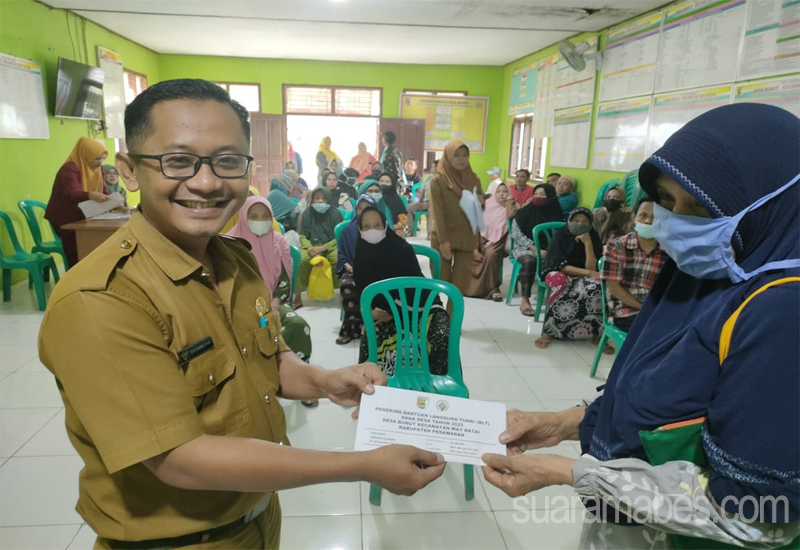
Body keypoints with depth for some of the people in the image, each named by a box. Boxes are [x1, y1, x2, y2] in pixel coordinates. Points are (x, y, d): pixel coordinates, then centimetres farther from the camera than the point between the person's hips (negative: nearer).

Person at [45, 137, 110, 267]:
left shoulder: (97, 169, 3)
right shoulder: (70, 169, -21)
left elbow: (104, 191, 4)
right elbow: (72, 193, -37)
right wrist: (91, 195, -57)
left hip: (83, 217, 7)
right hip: (66, 219, -7)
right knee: (77, 258, -5)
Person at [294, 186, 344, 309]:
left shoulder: (335, 213, 0)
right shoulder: (307, 214, 5)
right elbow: (302, 236, 3)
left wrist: (322, 248, -20)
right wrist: (311, 249, -20)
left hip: (331, 245, -1)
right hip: (312, 245, 1)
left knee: (338, 258, -36)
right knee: (301, 259, -32)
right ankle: (297, 296, -20)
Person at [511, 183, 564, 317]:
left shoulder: (555, 214, 6)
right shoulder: (524, 212, -1)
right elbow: (516, 234, -6)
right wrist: (535, 248, -15)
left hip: (546, 250, 2)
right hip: (524, 248, -2)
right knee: (529, 261, -36)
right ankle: (525, 301, -31)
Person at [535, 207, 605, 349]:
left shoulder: (593, 237, -3)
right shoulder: (560, 235, -9)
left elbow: (591, 268, -13)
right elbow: (560, 265, -17)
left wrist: (588, 243, -20)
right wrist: (588, 273, -24)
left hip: (582, 277, 2)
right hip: (557, 272, -2)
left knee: (598, 285, -33)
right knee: (560, 282, -40)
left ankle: (596, 333, -23)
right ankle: (549, 331, -31)